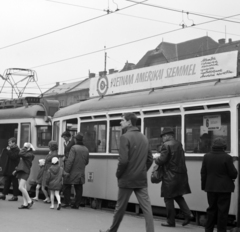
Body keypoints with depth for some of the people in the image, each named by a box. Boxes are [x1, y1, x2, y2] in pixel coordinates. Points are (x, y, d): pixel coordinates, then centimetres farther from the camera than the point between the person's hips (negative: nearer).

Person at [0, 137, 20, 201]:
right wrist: (6, 150, 1)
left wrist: (8, 151, -18)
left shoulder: (17, 150, -11)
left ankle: (15, 196, 4)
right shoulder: (10, 149, 15)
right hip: (8, 169, 9)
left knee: (14, 183, -1)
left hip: (13, 169, -9)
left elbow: (13, 157, -26)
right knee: (7, 182, 11)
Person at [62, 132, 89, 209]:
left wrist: (66, 170, -17)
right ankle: (77, 204, 8)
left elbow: (70, 160, -19)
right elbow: (87, 162, 15)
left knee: (67, 187, 7)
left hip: (72, 172, -5)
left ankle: (67, 202, 7)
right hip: (81, 173, 6)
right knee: (78, 189, 7)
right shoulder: (86, 149, 8)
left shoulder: (74, 148, -13)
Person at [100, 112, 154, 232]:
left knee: (120, 207, 10)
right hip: (142, 179, 5)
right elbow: (149, 159, 13)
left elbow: (123, 160, -19)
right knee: (146, 207, 1)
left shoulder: (125, 137, -13)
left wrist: (118, 174, -5)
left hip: (127, 179, -5)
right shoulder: (144, 138, 9)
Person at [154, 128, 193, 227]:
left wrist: (156, 159, 6)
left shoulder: (166, 145, -14)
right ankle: (188, 214, 4)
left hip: (170, 176, -8)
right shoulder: (179, 144, 11)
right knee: (178, 196, 20)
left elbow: (162, 160, -16)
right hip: (181, 174, 8)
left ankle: (170, 222, 10)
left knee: (168, 199, 4)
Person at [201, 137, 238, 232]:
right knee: (223, 210, 4)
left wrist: (204, 185, 14)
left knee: (212, 208, 16)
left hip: (211, 188, 5)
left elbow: (203, 173, 4)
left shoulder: (206, 157, -1)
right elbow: (233, 173, -11)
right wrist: (234, 175, 12)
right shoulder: (227, 157, -15)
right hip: (224, 188, -4)